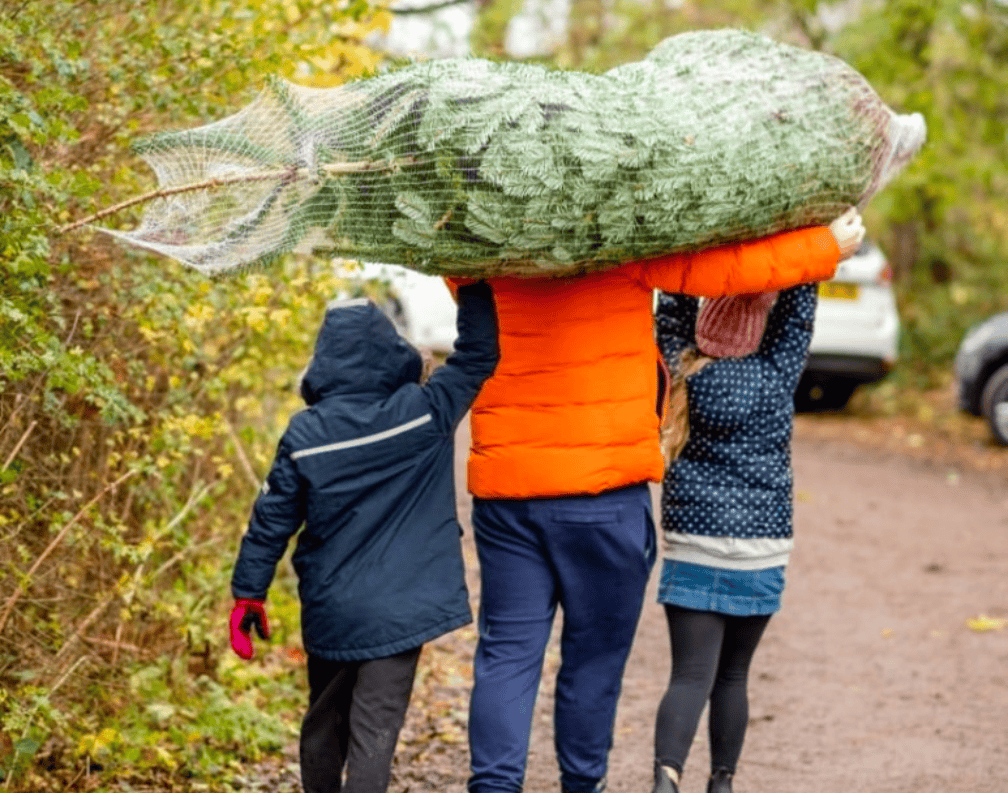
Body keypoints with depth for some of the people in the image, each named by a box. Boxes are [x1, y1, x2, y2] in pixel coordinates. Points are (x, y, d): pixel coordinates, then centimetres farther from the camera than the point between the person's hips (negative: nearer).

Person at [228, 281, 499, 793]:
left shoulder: (304, 435, -6)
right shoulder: (426, 413, -10)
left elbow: (271, 521, -1)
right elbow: (477, 354, 1)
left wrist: (248, 592, 8)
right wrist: (472, 285, 9)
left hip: (328, 614, 2)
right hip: (399, 611, -2)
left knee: (324, 720, 20)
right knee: (374, 730, -1)